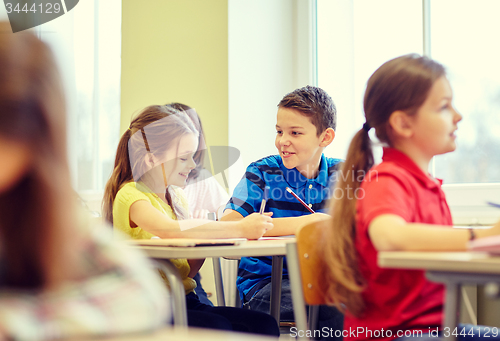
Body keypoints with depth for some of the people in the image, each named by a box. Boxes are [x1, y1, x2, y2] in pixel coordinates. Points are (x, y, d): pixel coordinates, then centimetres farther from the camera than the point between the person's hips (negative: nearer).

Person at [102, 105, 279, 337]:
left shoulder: (176, 196, 16)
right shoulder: (130, 196, -10)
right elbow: (169, 229, -33)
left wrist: (208, 239, -5)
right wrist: (240, 228, -31)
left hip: (185, 301, 7)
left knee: (265, 325, -16)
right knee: (217, 327, -34)